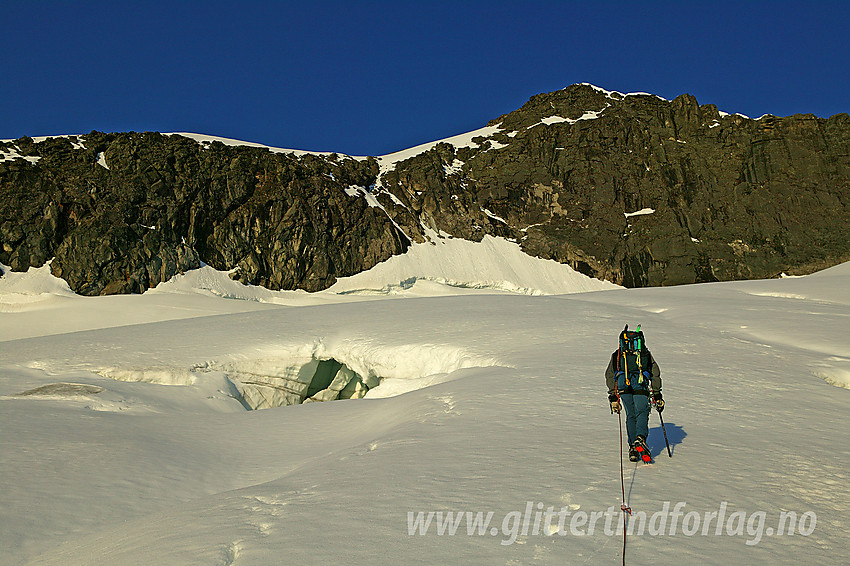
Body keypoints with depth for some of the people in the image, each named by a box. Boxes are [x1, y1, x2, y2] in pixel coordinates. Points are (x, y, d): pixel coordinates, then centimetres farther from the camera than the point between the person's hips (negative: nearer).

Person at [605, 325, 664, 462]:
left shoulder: (618, 354, 30)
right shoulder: (646, 353, 31)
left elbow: (609, 375, 19)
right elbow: (655, 373, 24)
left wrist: (613, 397, 18)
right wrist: (657, 395, 24)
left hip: (623, 383, 1)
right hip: (641, 384, -1)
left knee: (631, 416, 11)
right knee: (642, 413, 2)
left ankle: (633, 447, 2)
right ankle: (641, 439, -24)